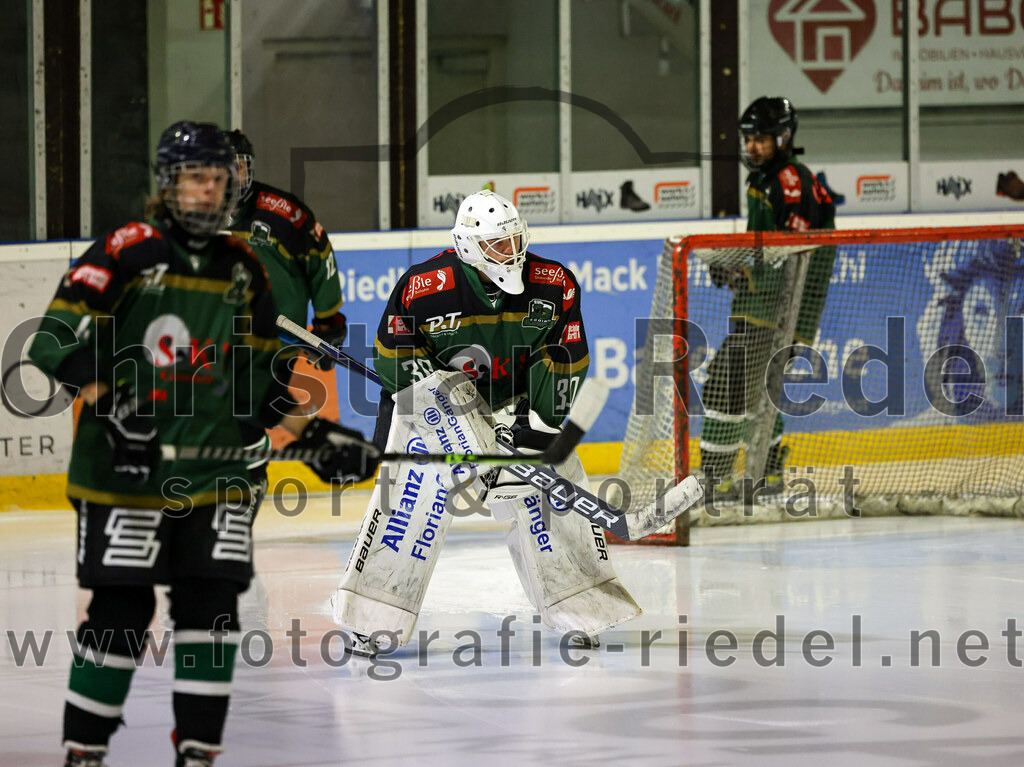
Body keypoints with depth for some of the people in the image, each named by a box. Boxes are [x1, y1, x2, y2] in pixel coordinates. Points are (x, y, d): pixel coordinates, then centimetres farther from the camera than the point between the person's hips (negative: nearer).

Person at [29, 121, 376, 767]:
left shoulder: (244, 270, 11)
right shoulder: (127, 253, -6)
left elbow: (261, 379, 17)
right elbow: (57, 341, -11)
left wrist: (318, 437, 6)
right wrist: (111, 404, -22)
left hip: (217, 468, 5)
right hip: (127, 468, -5)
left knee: (212, 603, 0)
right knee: (122, 609, -4)